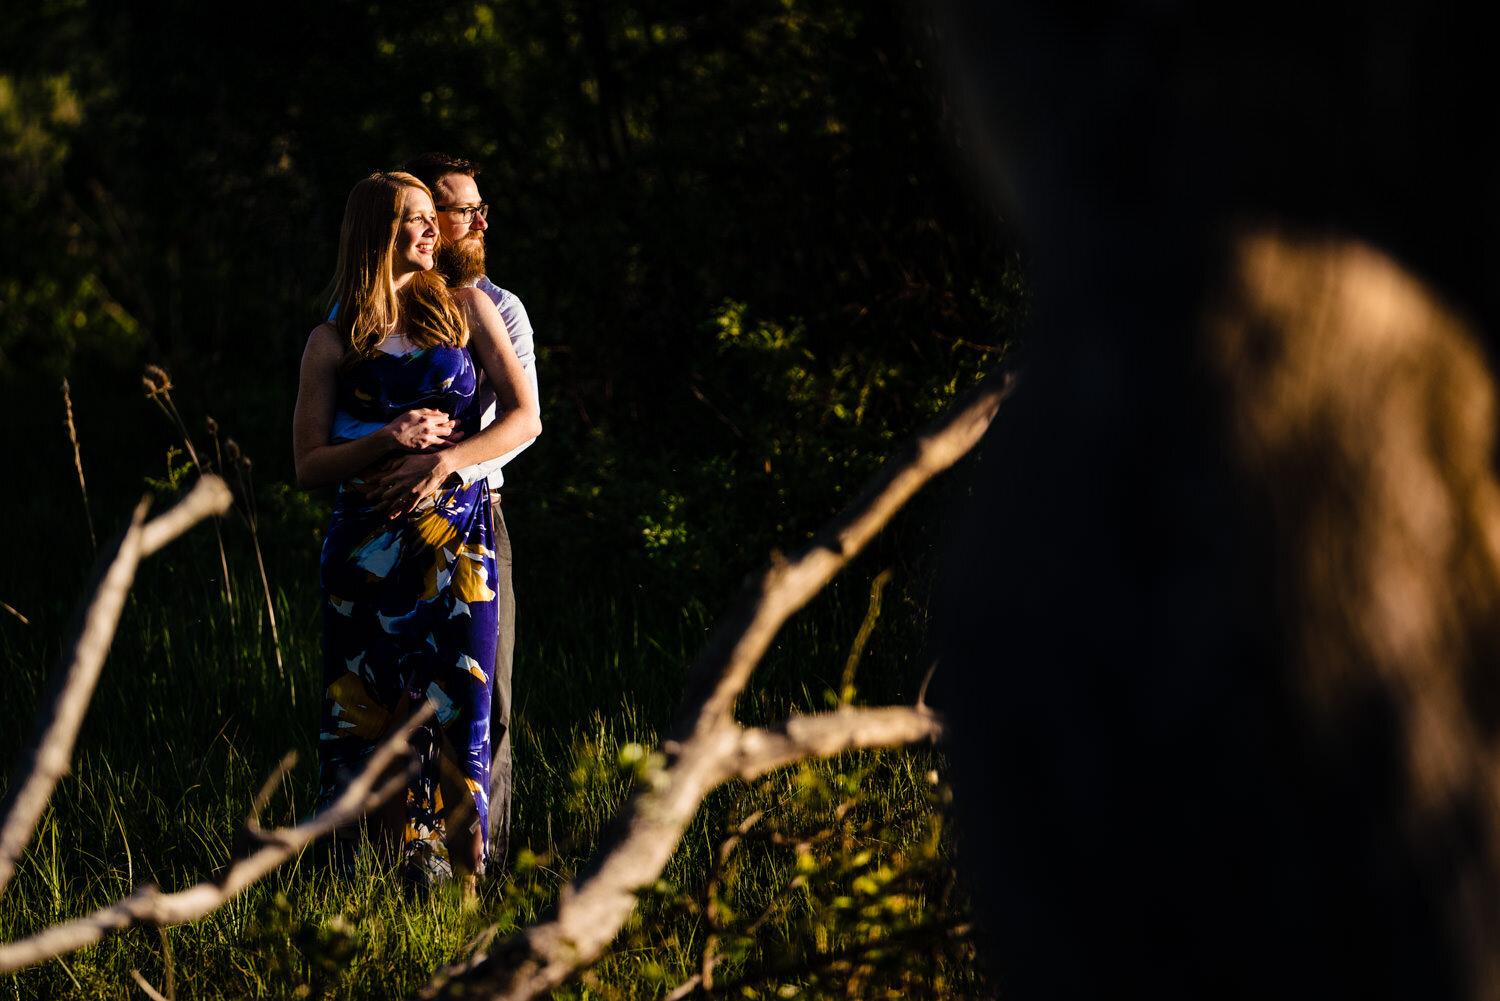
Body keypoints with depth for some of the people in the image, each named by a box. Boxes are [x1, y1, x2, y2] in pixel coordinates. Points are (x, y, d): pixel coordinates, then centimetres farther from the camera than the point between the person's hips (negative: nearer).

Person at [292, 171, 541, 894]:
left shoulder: (466, 309, 10)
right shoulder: (334, 342, 7)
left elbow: (524, 418, 4)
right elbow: (308, 466, 4)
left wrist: (444, 459, -12)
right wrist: (391, 440, -12)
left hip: (455, 536, 0)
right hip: (366, 547, 0)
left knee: (460, 706, -7)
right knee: (369, 714, -4)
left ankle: (461, 882, -2)